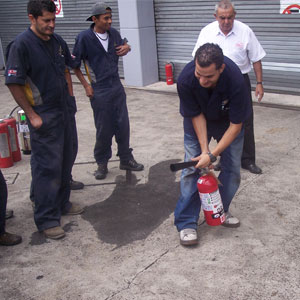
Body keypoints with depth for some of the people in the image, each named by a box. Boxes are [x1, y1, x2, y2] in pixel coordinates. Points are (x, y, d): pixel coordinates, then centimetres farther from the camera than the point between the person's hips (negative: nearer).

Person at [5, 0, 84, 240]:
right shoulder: (22, 45, -17)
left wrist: (69, 93, 16)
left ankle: (62, 203, 34)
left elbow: (69, 65, 21)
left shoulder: (57, 40, 4)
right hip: (43, 117, -7)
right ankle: (46, 220, 8)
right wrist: (32, 115, -16)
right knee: (47, 167, -3)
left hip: (63, 111, 8)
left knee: (64, 162, 17)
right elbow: (13, 83, -17)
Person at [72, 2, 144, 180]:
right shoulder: (85, 38, -12)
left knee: (123, 125, 9)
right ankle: (102, 164, 20)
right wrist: (86, 85, -8)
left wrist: (127, 47, -2)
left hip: (117, 87, 5)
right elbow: (75, 65, -5)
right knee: (104, 129, 3)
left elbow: (124, 46, 23)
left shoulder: (114, 33, 2)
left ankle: (126, 159, 24)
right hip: (99, 91, -5)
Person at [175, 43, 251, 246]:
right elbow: (196, 116, -20)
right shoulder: (186, 79, -35)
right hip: (198, 122, 0)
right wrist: (204, 150, -22)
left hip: (228, 123, 0)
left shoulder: (236, 80, -38)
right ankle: (187, 223, 1)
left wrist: (212, 155, -29)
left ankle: (221, 210, 24)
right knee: (191, 168, -7)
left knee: (233, 168, 0)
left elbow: (236, 125, -28)